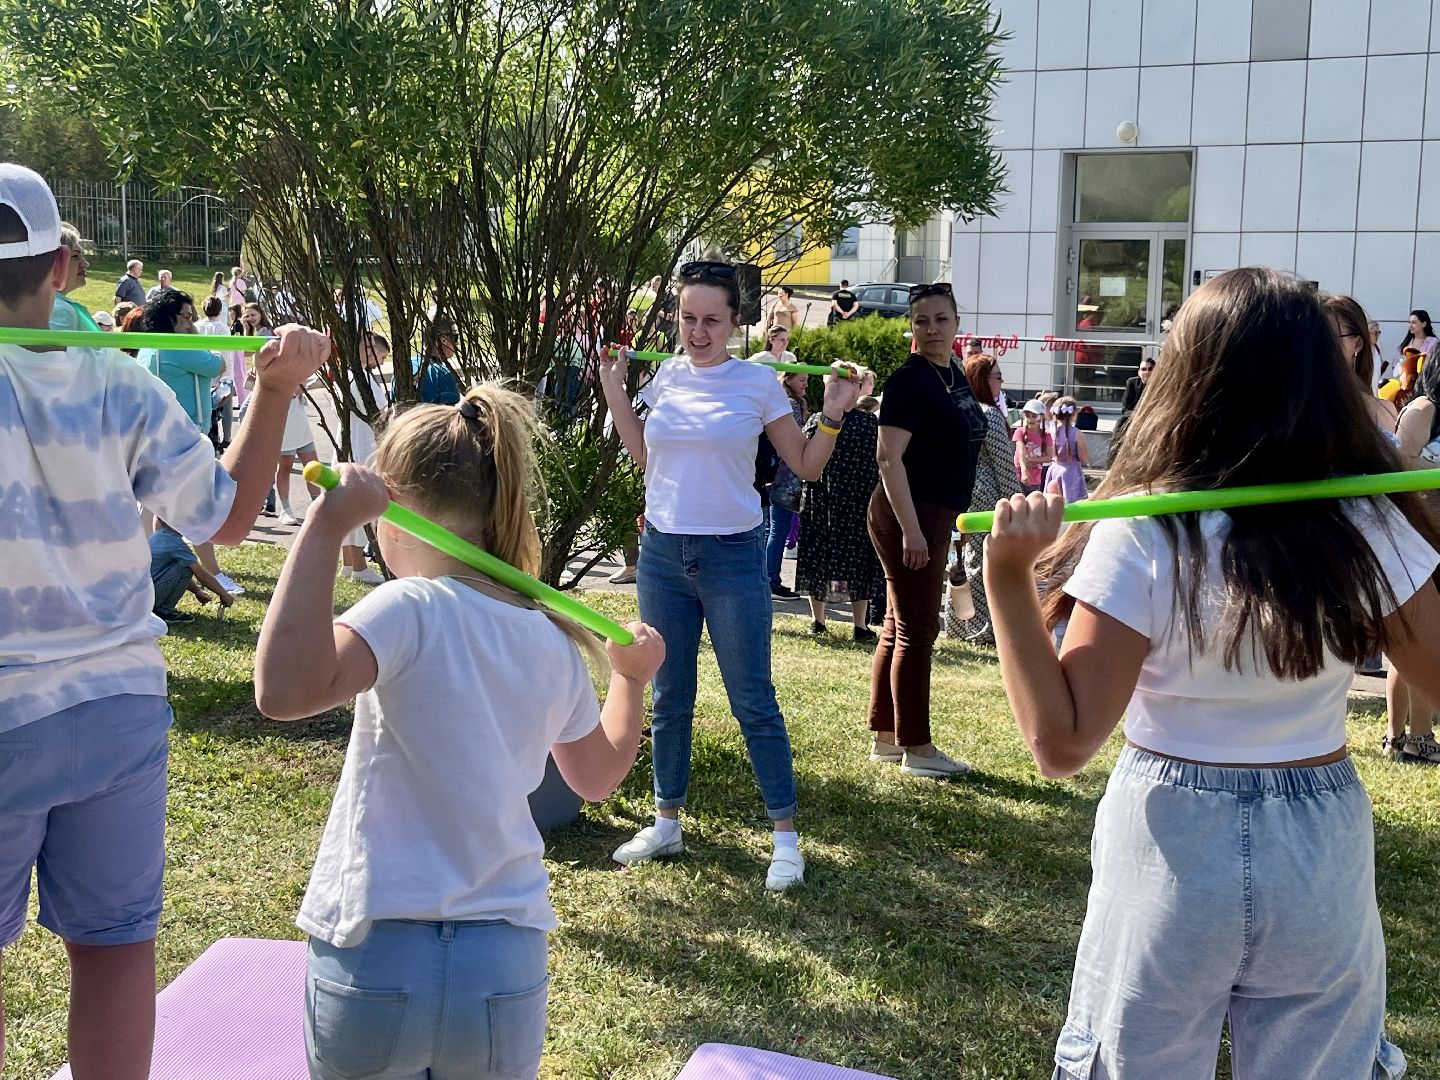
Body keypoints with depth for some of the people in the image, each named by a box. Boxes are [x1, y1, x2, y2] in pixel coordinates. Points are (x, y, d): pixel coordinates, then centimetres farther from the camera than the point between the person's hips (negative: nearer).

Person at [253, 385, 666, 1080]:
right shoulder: (554, 639, 3)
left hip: (377, 959, -4)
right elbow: (596, 777, 18)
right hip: (507, 967, 4)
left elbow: (284, 691, -34)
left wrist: (326, 527, -29)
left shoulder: (411, 610, -16)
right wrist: (631, 679, 33)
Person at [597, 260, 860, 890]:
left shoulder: (758, 382, -5)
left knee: (752, 701, -1)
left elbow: (806, 466, -1)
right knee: (669, 698, 12)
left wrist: (834, 414, -14)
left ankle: (785, 837, 9)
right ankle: (666, 824, 25)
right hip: (662, 553, 4)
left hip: (732, 556, -4)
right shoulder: (665, 377, 4)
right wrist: (613, 393, 11)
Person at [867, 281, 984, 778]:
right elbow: (889, 458, -20)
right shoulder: (909, 380, -15)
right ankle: (915, 748, 4)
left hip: (936, 515, 9)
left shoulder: (955, 374, 12)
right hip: (909, 515, -9)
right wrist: (911, 529, -25)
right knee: (917, 630, -4)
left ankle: (885, 737, 22)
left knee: (899, 627, 13)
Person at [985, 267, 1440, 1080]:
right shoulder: (1371, 525, -10)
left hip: (1173, 843, -2)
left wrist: (1007, 578, -20)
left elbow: (1060, 743, -18)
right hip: (1324, 849, 2)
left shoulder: (1142, 536, -18)